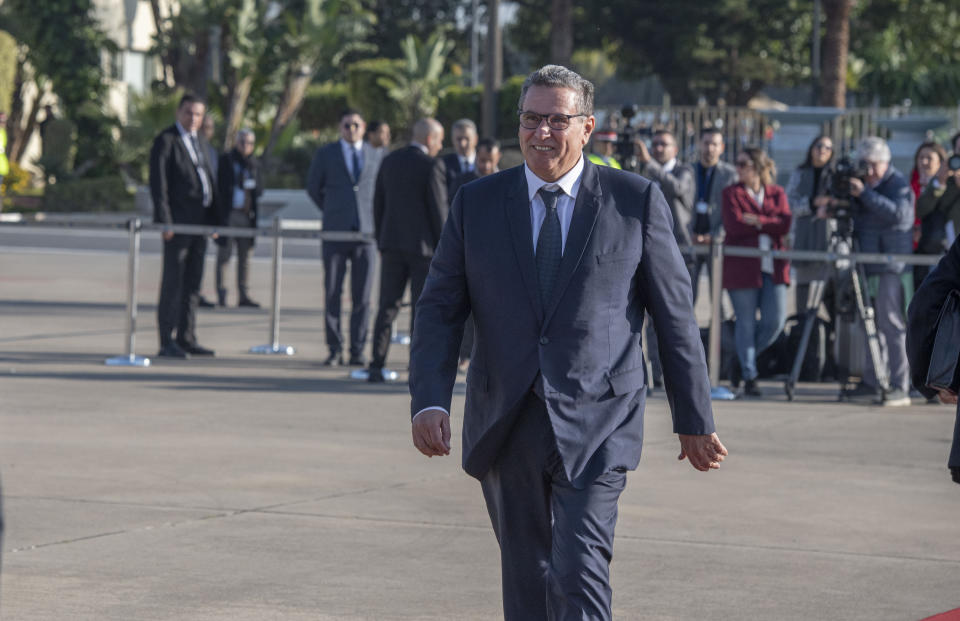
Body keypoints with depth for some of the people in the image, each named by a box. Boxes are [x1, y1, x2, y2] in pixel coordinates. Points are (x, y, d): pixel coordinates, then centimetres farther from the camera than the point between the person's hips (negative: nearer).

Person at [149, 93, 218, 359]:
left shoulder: (200, 142, 19)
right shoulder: (165, 140, -5)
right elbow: (158, 183, -12)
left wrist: (213, 218, 15)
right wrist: (165, 221, -19)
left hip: (200, 222, 8)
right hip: (177, 222, -8)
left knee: (192, 283, 10)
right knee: (172, 282, -6)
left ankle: (186, 338, 15)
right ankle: (167, 342, -5)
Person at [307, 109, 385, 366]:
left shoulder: (377, 155, 9)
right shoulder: (325, 154, 6)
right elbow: (313, 188, 15)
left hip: (366, 230, 1)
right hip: (335, 231, -1)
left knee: (362, 296, -1)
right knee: (332, 293, -2)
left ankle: (357, 351, 3)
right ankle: (334, 350, 4)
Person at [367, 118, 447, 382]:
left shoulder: (389, 162, 7)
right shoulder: (432, 166, -11)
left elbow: (378, 205, 11)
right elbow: (439, 210, -11)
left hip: (392, 243, 5)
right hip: (422, 244, -5)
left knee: (387, 307, 7)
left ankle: (376, 366, 2)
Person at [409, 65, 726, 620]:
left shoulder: (636, 201, 1)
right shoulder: (477, 204, 6)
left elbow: (676, 316, 5)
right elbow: (440, 309, 5)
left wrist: (695, 421, 6)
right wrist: (430, 402, -10)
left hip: (596, 431, -3)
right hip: (507, 428, 3)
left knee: (579, 575, -16)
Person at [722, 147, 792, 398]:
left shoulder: (777, 193, 11)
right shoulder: (732, 193, 4)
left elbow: (785, 225, -4)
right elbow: (734, 225, -11)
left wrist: (756, 221, -13)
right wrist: (769, 224, -6)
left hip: (772, 266, 3)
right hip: (742, 266, -3)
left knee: (775, 321, -2)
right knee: (746, 322, -1)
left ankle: (745, 357, 22)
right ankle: (748, 378, 5)